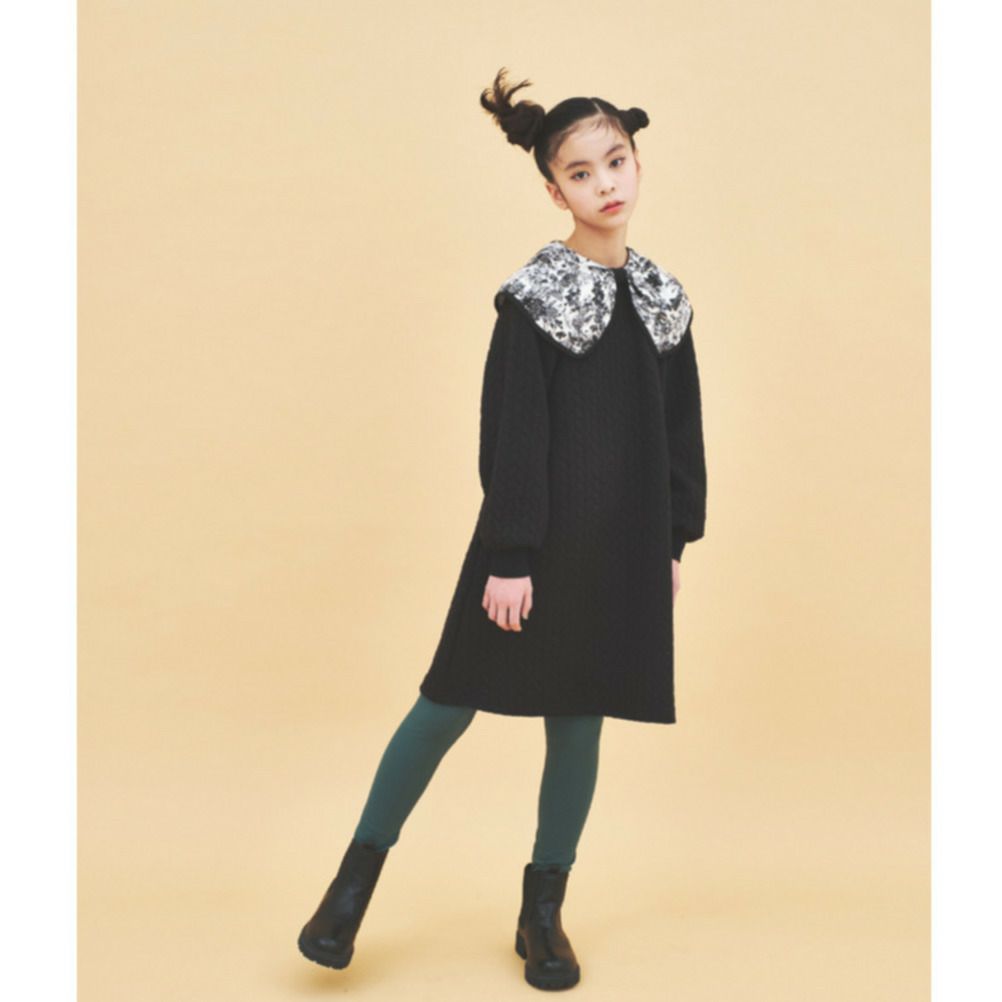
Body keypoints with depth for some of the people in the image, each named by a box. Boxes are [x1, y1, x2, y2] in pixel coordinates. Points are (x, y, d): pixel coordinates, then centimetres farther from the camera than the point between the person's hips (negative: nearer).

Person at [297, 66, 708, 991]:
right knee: (451, 703, 1)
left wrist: (676, 540, 10)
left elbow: (682, 429, 12)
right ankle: (355, 883, 18)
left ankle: (543, 914, 23)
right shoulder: (531, 298, -6)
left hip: (625, 547, 5)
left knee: (580, 723, 10)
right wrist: (510, 558, -13)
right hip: (541, 541, -4)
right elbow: (512, 437, -10)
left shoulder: (662, 298, 8)